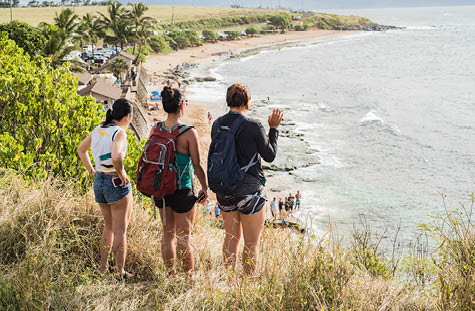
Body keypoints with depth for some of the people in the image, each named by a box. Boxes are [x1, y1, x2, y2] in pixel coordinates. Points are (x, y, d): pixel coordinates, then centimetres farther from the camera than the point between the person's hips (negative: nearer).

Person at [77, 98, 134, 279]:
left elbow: (81, 149, 21)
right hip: (116, 183, -7)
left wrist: (91, 170, 18)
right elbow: (116, 157, -34)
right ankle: (120, 272, 13)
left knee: (108, 227, 23)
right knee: (120, 231, 6)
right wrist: (122, 174, -17)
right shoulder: (119, 133, -16)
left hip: (99, 182, 7)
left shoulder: (98, 129, 7)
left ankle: (103, 267, 29)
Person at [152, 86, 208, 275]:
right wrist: (205, 188, 1)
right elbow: (197, 165, -13)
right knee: (183, 239, 6)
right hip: (182, 191, -5)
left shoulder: (155, 129, -3)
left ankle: (171, 274, 27)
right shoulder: (189, 133, -17)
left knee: (168, 235, 18)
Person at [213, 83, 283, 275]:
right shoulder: (253, 126, -16)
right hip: (249, 190, -6)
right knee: (252, 242, 8)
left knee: (231, 237, 20)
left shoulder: (217, 124, -1)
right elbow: (270, 156, -6)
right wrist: (274, 129, 4)